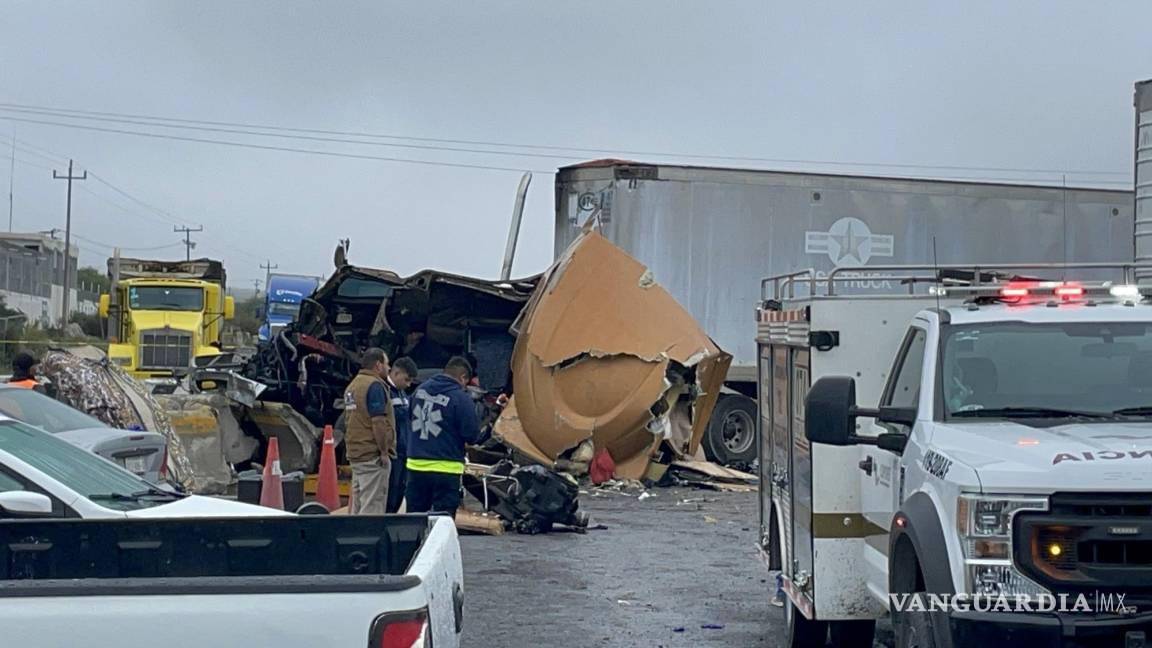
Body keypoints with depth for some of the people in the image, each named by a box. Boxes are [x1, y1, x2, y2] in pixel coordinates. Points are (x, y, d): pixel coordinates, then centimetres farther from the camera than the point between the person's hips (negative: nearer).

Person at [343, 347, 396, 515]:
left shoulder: (352, 385, 17)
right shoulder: (375, 385, -12)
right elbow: (378, 422, -19)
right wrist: (384, 451, -15)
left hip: (355, 454, 9)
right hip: (373, 454, -9)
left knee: (358, 507, 13)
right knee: (372, 508, -9)